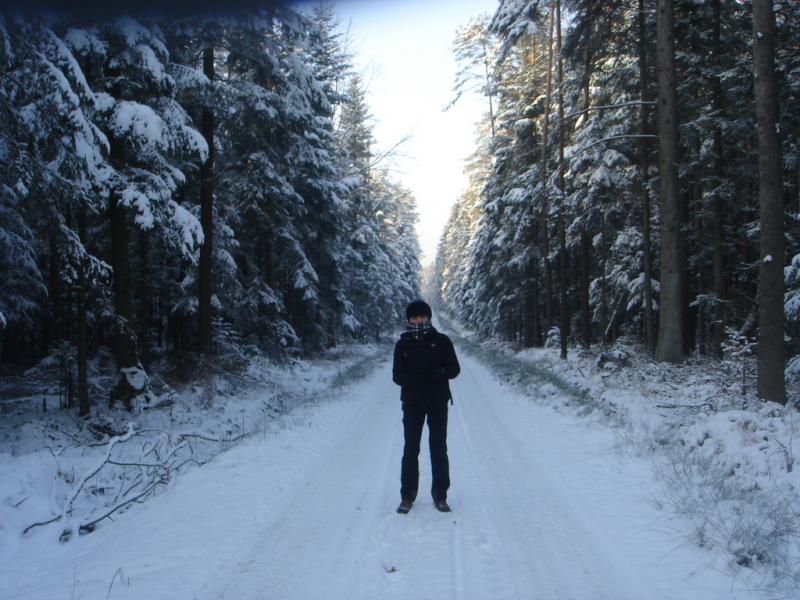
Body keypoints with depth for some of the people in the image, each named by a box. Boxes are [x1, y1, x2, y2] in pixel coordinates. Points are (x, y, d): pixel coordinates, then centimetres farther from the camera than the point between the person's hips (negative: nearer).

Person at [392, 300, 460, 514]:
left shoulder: (441, 341, 0)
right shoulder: (403, 344, 2)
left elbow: (454, 369, -1)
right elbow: (397, 375, -2)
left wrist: (437, 374, -21)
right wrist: (415, 380, -21)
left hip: (438, 401, 0)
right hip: (412, 402, 0)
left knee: (439, 448, 5)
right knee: (410, 449, 4)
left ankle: (440, 495, 16)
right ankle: (407, 495, 14)